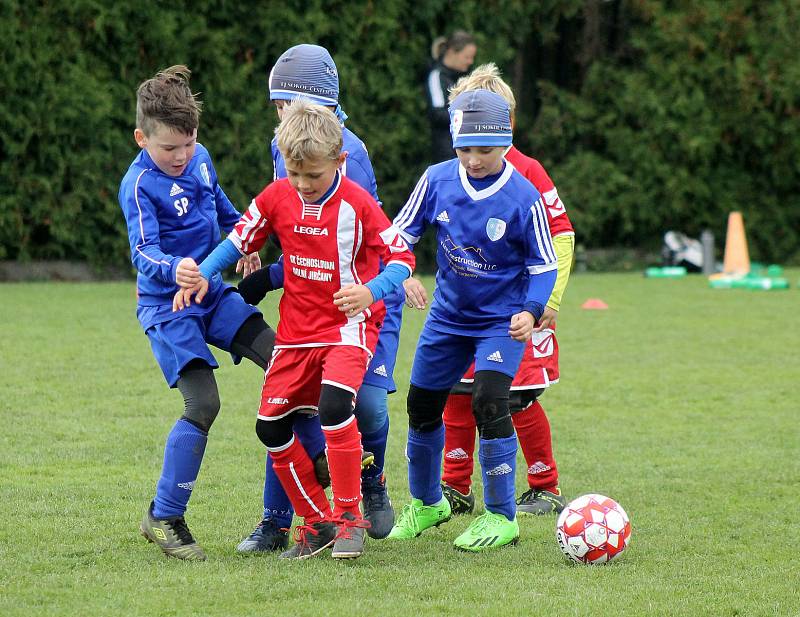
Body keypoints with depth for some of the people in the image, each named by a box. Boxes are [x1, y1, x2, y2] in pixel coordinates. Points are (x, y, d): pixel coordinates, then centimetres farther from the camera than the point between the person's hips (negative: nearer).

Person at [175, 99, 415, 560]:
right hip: (297, 329, 6)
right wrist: (203, 275, -2)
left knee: (334, 404, -29)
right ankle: (317, 522, 15)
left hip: (349, 324, -6)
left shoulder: (357, 203, -15)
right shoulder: (277, 197, -2)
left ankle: (350, 517, -16)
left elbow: (402, 256, -11)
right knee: (271, 425, 1)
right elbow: (241, 239, 12)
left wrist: (371, 291, -29)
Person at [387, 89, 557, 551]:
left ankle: (502, 518, -9)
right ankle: (426, 503, 35)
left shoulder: (523, 197, -18)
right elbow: (401, 233, 0)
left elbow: (544, 264, -10)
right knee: (422, 406, 11)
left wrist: (531, 311, -24)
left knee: (489, 404, -20)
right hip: (448, 317, 5)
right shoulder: (437, 180, -9)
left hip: (502, 321, -5)